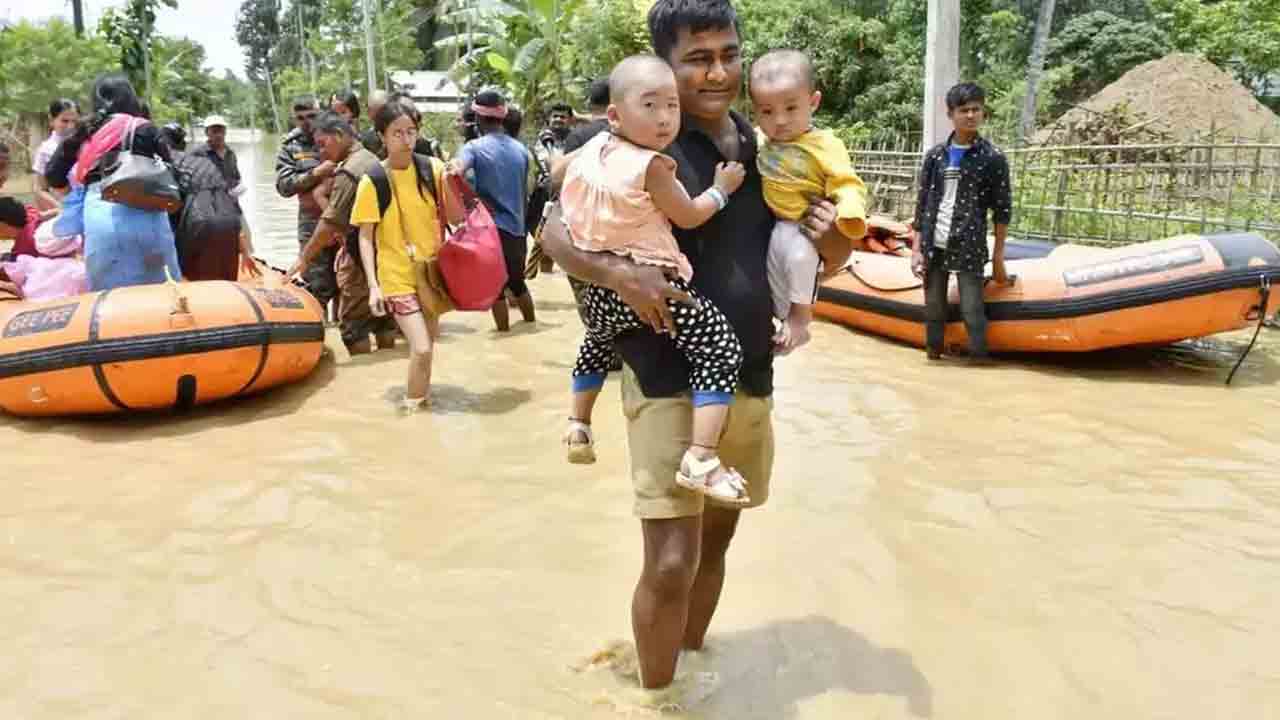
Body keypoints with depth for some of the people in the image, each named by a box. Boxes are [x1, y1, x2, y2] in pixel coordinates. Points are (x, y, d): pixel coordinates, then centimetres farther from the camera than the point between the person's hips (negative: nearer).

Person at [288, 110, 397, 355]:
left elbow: (331, 221, -19)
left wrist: (304, 258, -14)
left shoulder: (348, 170, -16)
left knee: (353, 322, -1)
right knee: (383, 315, 15)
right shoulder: (373, 159, 11)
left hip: (361, 255, -9)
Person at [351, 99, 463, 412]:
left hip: (432, 270, 4)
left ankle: (420, 395, 38)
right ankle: (413, 404, 10)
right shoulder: (372, 181, -11)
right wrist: (373, 285, -15)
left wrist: (448, 183, -17)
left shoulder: (432, 167, -3)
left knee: (427, 343, 15)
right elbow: (366, 237, -7)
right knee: (421, 348, -12)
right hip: (397, 276, -4)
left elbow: (456, 218, 0)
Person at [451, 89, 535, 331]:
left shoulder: (475, 147, -9)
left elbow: (456, 173, -29)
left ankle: (504, 330, 10)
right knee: (517, 281, 22)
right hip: (517, 227, 5)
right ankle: (531, 322, 33)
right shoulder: (520, 150, 8)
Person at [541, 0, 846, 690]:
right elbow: (555, 231, -7)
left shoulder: (766, 150, 7)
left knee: (716, 539, 18)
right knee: (671, 562, -6)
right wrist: (621, 273, -25)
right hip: (669, 381, -6)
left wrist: (834, 241, -8)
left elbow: (825, 260, 16)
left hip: (749, 380, 6)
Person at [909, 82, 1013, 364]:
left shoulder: (992, 158, -2)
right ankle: (933, 351, 25)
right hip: (933, 246, 3)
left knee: (972, 310, -4)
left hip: (969, 248, -3)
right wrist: (916, 249, 3)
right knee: (933, 307, 11)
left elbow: (1002, 210, 0)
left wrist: (998, 256, -2)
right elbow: (922, 204, 8)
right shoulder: (935, 155, 6)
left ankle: (979, 359, 5)